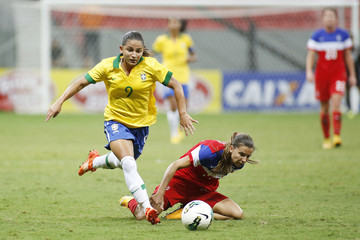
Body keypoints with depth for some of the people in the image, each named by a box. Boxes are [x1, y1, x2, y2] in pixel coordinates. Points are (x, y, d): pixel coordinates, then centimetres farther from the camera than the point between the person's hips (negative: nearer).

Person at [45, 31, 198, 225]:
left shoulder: (150, 66, -14)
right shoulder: (108, 66, -13)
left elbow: (176, 86, -6)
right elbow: (81, 83, -5)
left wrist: (183, 114, -10)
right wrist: (59, 102, -13)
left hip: (141, 124, 3)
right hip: (116, 120, -3)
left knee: (123, 163, 20)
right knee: (128, 164, -26)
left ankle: (95, 161, 55)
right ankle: (147, 209, -34)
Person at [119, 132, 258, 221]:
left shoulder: (238, 164, -12)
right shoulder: (211, 150, -32)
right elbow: (174, 166, -28)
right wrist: (160, 195, -31)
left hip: (204, 190, 6)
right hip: (181, 181, -6)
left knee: (237, 214, -17)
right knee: (143, 216, -12)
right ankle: (130, 202, 27)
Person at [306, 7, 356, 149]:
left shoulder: (343, 35, 4)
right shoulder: (317, 36, 1)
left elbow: (348, 56, 11)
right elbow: (311, 55, -2)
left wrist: (352, 75, 12)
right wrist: (309, 71, -18)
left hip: (338, 75, -1)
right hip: (322, 76, 1)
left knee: (336, 104, -18)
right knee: (325, 108, 5)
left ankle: (337, 136, -22)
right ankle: (326, 139, 18)